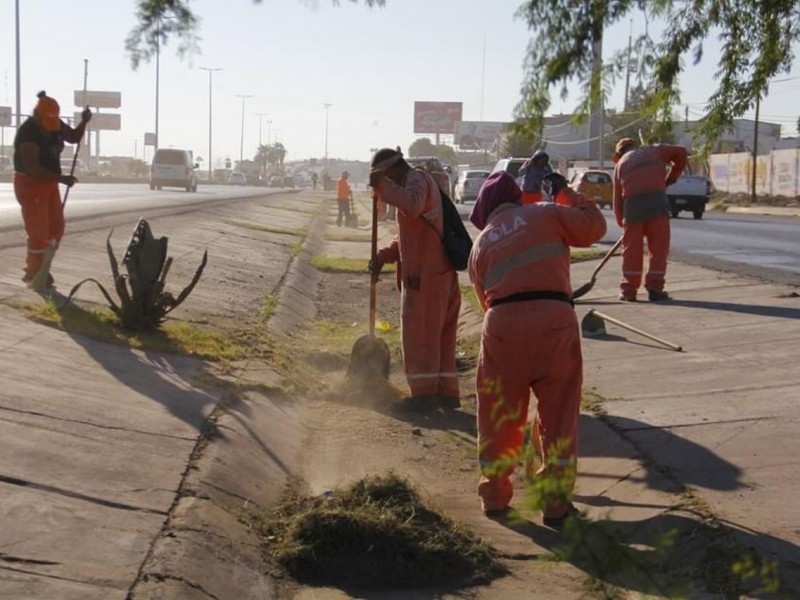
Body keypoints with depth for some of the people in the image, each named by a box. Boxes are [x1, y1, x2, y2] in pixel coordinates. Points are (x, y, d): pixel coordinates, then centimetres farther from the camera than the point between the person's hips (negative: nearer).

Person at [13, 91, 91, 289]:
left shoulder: (55, 124, -2)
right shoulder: (27, 133, -25)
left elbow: (74, 137, 7)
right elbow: (32, 167, -30)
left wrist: (84, 122, -13)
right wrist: (62, 178, -31)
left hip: (49, 183, 8)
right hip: (30, 184, -8)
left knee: (56, 228, 12)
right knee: (38, 232, -6)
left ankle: (37, 267, 26)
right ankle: (33, 276, 7)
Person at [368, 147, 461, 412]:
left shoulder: (416, 179, -10)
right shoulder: (420, 181, 21)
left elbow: (412, 205, -36)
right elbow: (406, 235, 23)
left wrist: (382, 185, -28)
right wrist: (383, 256, 11)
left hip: (424, 274, -10)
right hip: (440, 272, 10)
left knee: (419, 333, -4)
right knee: (440, 333, 13)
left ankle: (424, 393, -1)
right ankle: (446, 391, 17)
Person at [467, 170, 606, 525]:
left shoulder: (481, 243, 21)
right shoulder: (545, 213, 14)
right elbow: (593, 226, 18)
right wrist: (565, 193, 30)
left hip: (502, 322, 2)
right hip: (554, 319, -2)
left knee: (499, 411, 16)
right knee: (559, 412, 9)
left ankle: (494, 493, 24)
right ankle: (556, 501, 11)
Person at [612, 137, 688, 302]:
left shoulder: (620, 164, 24)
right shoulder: (654, 151, 23)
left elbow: (617, 199, 19)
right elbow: (681, 153, 16)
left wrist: (621, 222, 27)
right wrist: (671, 178, 25)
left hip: (632, 203, 1)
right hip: (657, 200, -1)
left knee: (631, 249, 9)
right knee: (659, 247, 6)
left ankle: (628, 290, 11)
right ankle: (655, 288, 4)